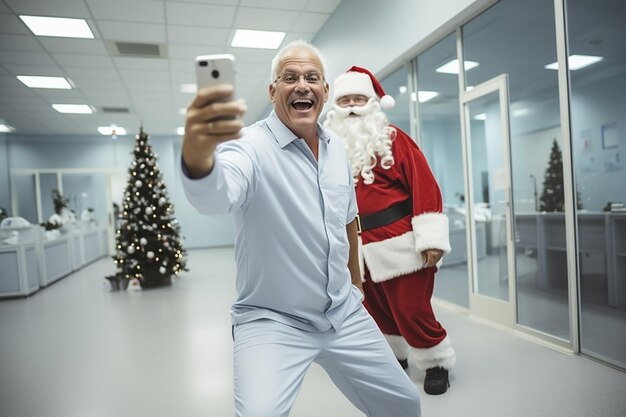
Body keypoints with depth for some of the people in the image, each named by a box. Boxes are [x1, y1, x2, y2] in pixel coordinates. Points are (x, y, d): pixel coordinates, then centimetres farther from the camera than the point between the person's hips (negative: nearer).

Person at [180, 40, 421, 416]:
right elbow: (214, 196, -39)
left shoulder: (337, 148, 3)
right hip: (272, 321, -5)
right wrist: (197, 152, -61)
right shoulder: (251, 146, -17)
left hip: (345, 314, 6)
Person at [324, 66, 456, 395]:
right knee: (377, 310, 16)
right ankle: (396, 356, 40)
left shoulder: (394, 139, -4)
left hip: (401, 245, -5)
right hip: (362, 253, 5)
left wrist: (430, 239, -17)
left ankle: (437, 364, 26)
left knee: (412, 311, 2)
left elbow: (424, 186, -11)